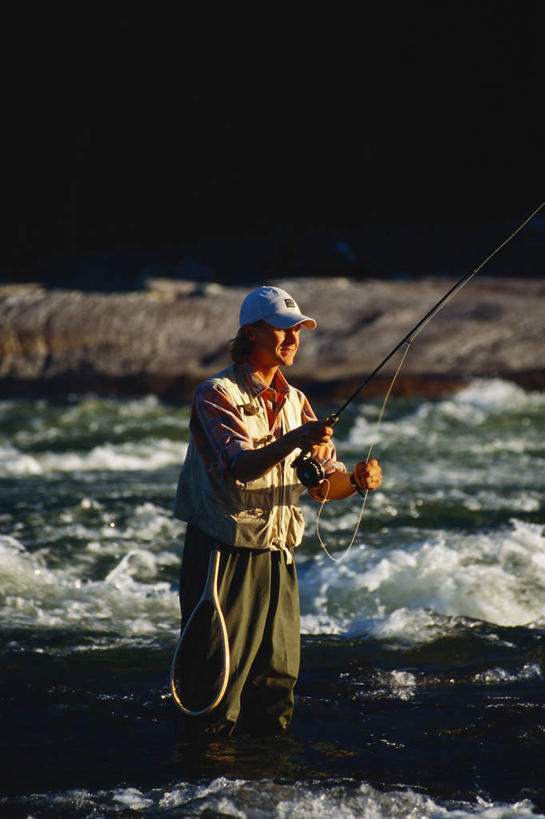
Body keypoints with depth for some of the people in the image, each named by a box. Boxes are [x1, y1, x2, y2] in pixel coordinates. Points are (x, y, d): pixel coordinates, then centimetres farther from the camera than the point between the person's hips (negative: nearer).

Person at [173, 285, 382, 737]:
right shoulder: (217, 394, -9)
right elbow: (241, 467, -25)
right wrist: (294, 440, -41)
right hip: (224, 553, -6)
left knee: (277, 680, 10)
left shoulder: (295, 401, 12)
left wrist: (355, 480, -12)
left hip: (276, 556, 7)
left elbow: (323, 483, 10)